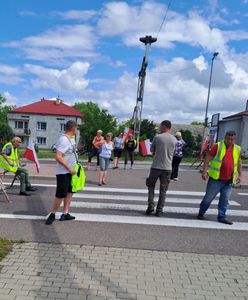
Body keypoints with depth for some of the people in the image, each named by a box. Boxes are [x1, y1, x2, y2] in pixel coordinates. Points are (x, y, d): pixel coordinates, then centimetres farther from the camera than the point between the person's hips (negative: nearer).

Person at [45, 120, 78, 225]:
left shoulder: (71, 138, 7)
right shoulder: (64, 140, -22)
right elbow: (58, 157, -29)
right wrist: (69, 168, -23)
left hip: (71, 171, 10)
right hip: (63, 172, -10)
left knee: (70, 192, 14)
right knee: (61, 194, -4)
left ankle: (65, 213, 22)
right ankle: (52, 214, 13)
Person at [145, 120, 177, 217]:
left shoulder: (157, 137, -6)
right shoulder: (174, 140, 4)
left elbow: (151, 150, 6)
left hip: (156, 167, -2)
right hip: (167, 168, 3)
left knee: (151, 186, 15)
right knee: (163, 190, 10)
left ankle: (151, 206, 6)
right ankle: (159, 210, 10)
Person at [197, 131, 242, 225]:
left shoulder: (237, 149, 10)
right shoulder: (217, 146, -6)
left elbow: (239, 162, 21)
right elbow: (207, 159, -8)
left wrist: (240, 175, 16)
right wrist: (204, 172, -15)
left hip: (229, 180, 4)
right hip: (216, 178, -4)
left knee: (225, 199, 6)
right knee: (209, 197, 4)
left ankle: (222, 217, 16)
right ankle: (201, 213, 23)